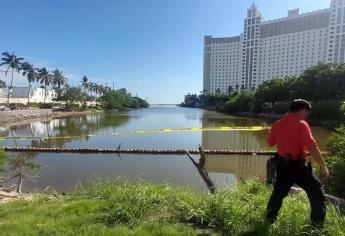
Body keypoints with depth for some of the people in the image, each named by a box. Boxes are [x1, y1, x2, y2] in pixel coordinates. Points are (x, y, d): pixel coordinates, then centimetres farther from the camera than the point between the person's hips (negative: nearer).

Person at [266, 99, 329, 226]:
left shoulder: (277, 124, 1)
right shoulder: (301, 124, -16)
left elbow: (270, 143, 12)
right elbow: (312, 147, -21)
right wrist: (323, 166, -13)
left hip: (283, 165, 6)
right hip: (299, 166, -5)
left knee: (279, 192, 20)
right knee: (317, 193, 15)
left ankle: (270, 217, 32)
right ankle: (318, 223, 24)